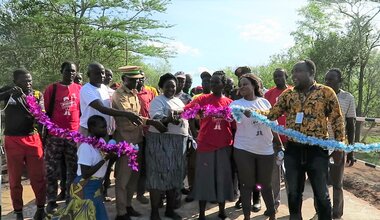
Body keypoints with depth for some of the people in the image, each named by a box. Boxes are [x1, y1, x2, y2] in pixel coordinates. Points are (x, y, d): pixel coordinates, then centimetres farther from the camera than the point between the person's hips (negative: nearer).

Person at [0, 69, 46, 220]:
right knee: (14, 179, 10)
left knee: (38, 177, 5)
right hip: (13, 141, 0)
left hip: (33, 139, 0)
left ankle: (41, 208, 23)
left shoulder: (37, 94, 2)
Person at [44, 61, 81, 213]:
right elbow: (46, 112, 3)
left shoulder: (80, 89, 6)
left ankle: (71, 197, 21)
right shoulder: (52, 89, 1)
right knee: (52, 169, 4)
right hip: (54, 134, -1)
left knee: (73, 168, 9)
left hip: (75, 134, 2)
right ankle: (52, 200, 15)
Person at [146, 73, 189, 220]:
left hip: (179, 142, 7)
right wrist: (169, 119, -40)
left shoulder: (178, 101, 17)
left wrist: (189, 137, 13)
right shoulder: (157, 101, -6)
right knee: (159, 175, -4)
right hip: (161, 141, -7)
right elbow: (157, 120, -21)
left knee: (174, 175, 11)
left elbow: (185, 119, 21)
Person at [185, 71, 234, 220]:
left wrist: (233, 143, -5)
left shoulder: (230, 103, 6)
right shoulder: (202, 99, 1)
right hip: (205, 145, -2)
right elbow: (186, 110, -9)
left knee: (223, 178, 10)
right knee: (204, 179, 4)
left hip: (224, 146, 2)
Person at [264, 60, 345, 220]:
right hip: (293, 150, 3)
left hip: (317, 150, -3)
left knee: (321, 193, 8)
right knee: (293, 192, 13)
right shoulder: (288, 94, 6)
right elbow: (271, 114, 5)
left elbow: (337, 119, 1)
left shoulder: (326, 92, -2)